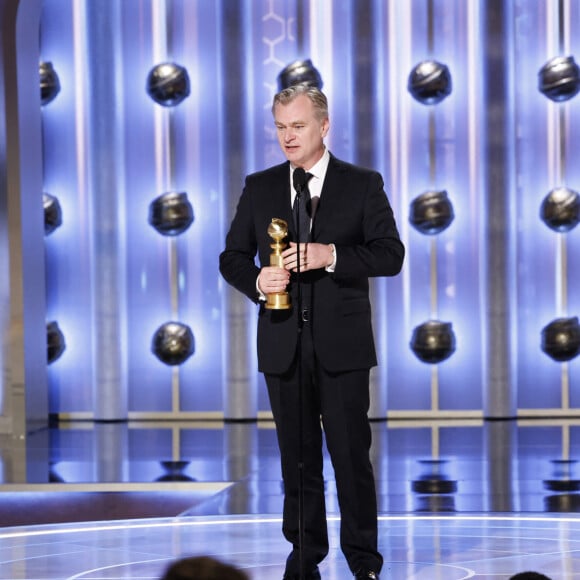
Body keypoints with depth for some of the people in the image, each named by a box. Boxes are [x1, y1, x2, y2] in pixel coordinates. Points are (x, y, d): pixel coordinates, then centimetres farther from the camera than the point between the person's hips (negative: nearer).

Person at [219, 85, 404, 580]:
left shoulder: (363, 185, 2)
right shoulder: (259, 188, 9)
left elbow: (391, 254, -5)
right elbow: (232, 257, 11)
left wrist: (331, 255, -19)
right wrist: (256, 280, -11)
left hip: (342, 345, -2)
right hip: (283, 345, 3)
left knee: (352, 454, 0)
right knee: (297, 457, 8)